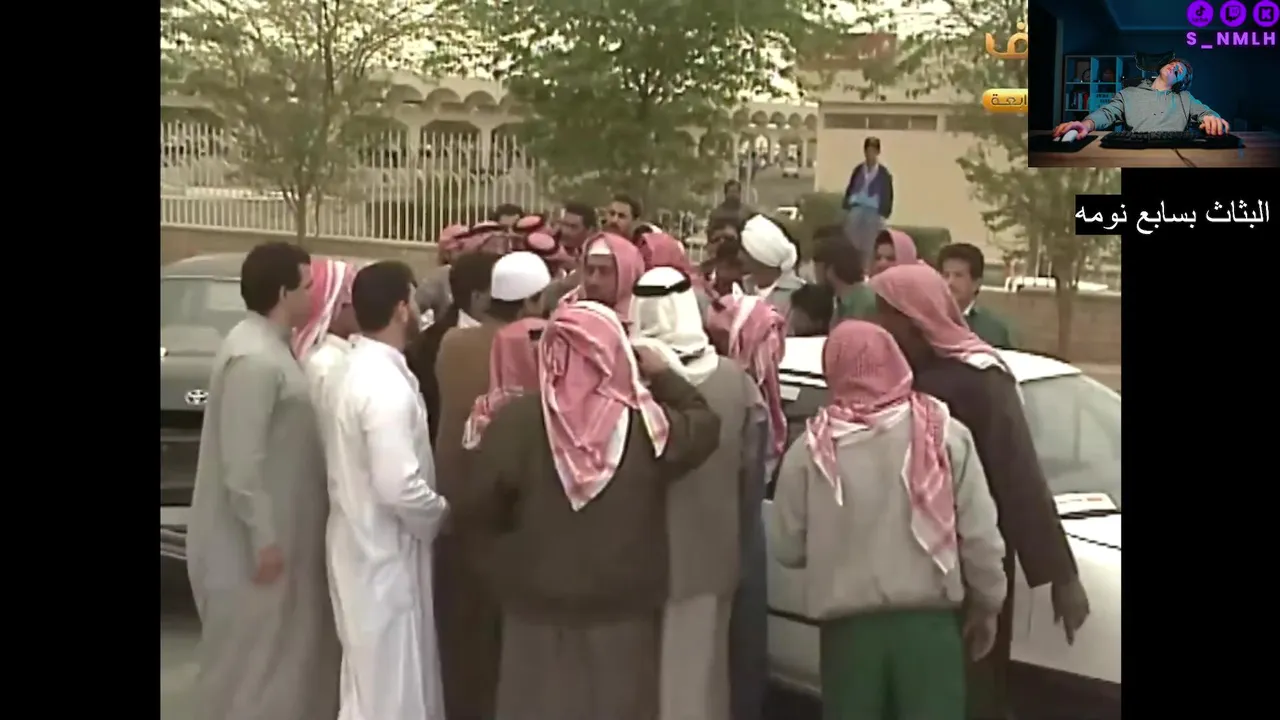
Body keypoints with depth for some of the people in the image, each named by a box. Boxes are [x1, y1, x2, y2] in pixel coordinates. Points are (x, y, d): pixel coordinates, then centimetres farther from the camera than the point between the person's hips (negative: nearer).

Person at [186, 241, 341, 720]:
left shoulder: (272, 345, 9)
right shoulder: (253, 358, -23)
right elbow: (240, 463, -25)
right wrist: (263, 539, -21)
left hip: (280, 532, 10)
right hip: (255, 542, -10)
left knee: (280, 653, 20)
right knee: (250, 659, 3)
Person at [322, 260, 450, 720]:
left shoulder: (356, 370, 7)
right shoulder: (386, 385, -23)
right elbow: (399, 487, -28)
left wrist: (430, 510, 12)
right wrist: (443, 514, -10)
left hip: (365, 544, 9)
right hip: (384, 554, -9)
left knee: (371, 682, 21)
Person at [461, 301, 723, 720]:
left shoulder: (514, 421, -14)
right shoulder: (647, 422, -11)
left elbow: (483, 505, -5)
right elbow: (703, 426, 9)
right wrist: (663, 375, 15)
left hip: (539, 606, 0)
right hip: (624, 607, 1)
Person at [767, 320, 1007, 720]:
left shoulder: (812, 448, -4)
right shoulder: (943, 433, -4)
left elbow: (786, 547, 2)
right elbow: (980, 536, -3)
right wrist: (987, 605, 11)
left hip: (848, 627, 0)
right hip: (928, 621, 0)